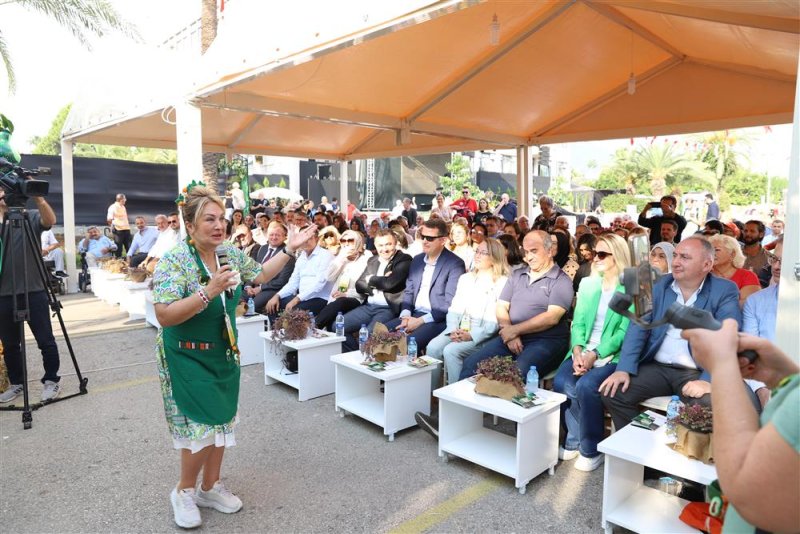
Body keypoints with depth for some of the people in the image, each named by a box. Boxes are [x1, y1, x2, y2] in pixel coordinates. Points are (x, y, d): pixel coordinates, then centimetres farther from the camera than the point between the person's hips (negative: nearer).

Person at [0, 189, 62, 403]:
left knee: (46, 341, 1)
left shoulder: (31, 217, 1)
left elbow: (50, 220, -21)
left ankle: (51, 380, 15)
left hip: (34, 291, -3)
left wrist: (38, 197, -35)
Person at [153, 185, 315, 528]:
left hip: (224, 352, 6)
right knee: (203, 426, -4)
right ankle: (184, 491, 23)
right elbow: (164, 316, -27)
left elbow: (260, 275, 13)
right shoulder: (174, 261, -21)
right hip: (188, 357, -6)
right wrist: (208, 292, -36)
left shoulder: (230, 252, -2)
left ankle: (210, 487, 33)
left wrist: (290, 249, 5)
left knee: (222, 420, 13)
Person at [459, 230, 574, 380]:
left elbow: (552, 317, -13)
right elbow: (501, 307, 11)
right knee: (471, 363, -14)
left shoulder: (561, 281, 0)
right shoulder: (516, 275, 18)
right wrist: (509, 333, -8)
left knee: (517, 373, -34)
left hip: (546, 341, -5)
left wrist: (515, 330, -13)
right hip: (511, 337, 5)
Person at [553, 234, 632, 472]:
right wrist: (577, 351, -10)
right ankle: (574, 440, -1)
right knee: (561, 382, -23)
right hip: (583, 350, 5)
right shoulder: (587, 284, 13)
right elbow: (578, 322, 9)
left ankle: (591, 449, -7)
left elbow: (625, 332, -9)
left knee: (586, 385, -30)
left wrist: (595, 354, -20)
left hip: (612, 355, -4)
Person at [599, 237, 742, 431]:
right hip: (656, 367, 3)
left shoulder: (725, 291, -2)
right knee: (612, 392, -15)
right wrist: (624, 369, -12)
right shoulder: (659, 285, 8)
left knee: (707, 406, -32)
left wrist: (708, 380, -27)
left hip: (697, 372, -3)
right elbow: (639, 326, 1)